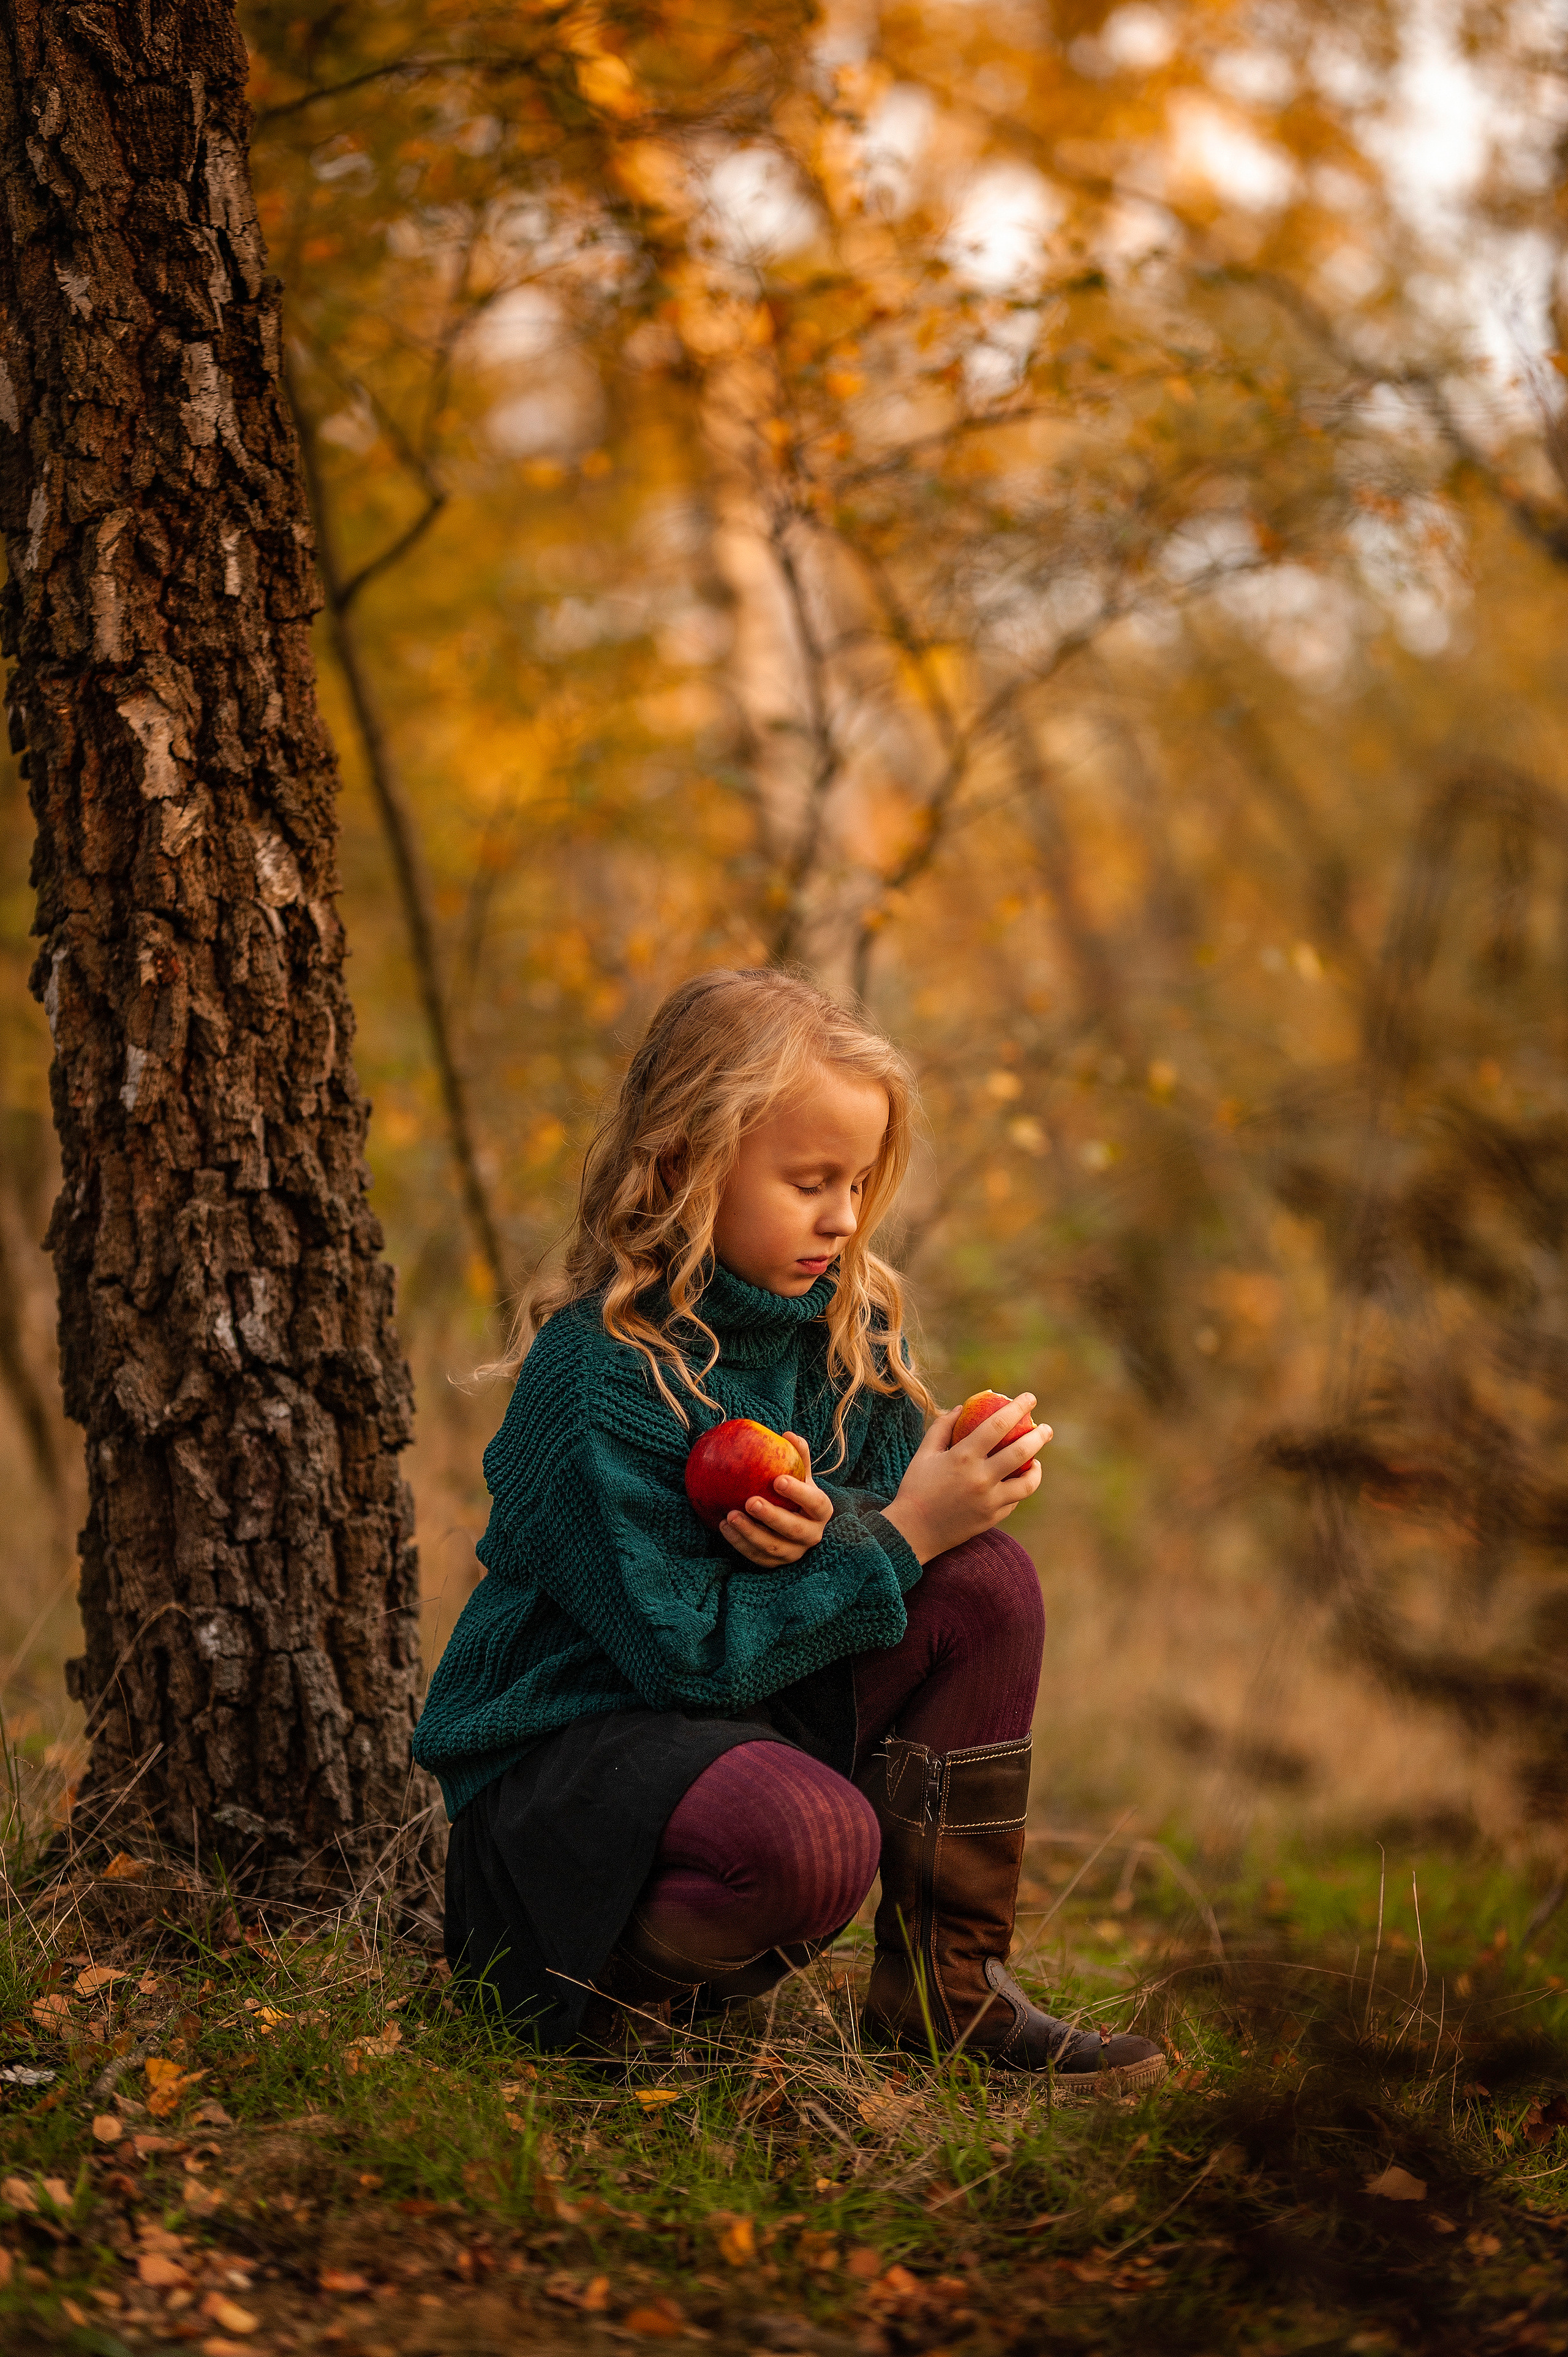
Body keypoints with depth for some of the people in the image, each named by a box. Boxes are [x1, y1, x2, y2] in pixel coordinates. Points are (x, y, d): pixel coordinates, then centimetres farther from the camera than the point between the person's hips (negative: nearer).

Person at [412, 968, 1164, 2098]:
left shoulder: (846, 1326, 3)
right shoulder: (599, 1375, -22)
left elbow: (898, 1525, 4)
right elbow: (689, 1653, -23)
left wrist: (835, 1529, -20)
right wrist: (896, 1537, -25)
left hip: (761, 1708, 8)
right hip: (563, 1741, -8)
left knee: (990, 1581, -11)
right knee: (814, 1839, -37)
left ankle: (945, 1984, -5)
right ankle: (586, 1992, -7)